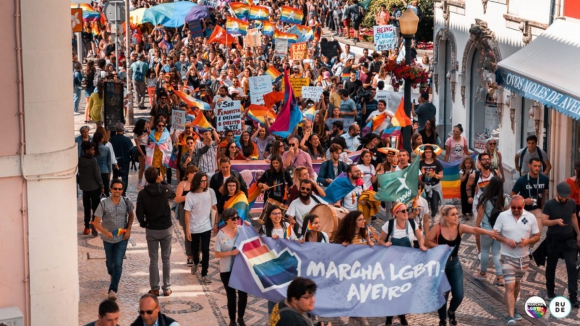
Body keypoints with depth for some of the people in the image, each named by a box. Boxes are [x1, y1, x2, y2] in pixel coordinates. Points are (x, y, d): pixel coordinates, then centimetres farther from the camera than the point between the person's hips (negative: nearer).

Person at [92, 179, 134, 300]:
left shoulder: (126, 202, -10)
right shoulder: (104, 203, -16)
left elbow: (131, 215, 10)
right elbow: (96, 223, -14)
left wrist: (128, 230, -3)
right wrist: (106, 232, -31)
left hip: (122, 238, -1)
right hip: (108, 238, 1)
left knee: (118, 264, -9)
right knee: (110, 262, 20)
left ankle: (113, 289, -5)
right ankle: (113, 275, 53)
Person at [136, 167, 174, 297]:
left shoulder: (142, 193, -11)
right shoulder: (166, 189, -10)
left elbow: (139, 213, -11)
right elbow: (172, 196, 14)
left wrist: (143, 224, 7)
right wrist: (162, 183, 18)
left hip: (151, 230, 0)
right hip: (167, 228, 0)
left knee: (153, 260, 10)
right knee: (166, 259, 10)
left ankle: (155, 289, 13)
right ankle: (167, 288, 13)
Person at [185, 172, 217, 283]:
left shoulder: (210, 192, -8)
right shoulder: (190, 196, -14)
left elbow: (214, 207, 2)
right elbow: (187, 213, -10)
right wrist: (187, 230, -11)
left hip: (206, 227, 0)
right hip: (194, 228, 0)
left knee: (205, 250, -3)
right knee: (195, 249, 18)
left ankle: (204, 274, 4)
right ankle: (195, 263, 49)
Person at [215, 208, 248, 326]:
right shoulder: (221, 234, -12)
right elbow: (216, 254, -10)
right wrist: (231, 253, -22)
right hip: (227, 271, -2)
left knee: (243, 294, 9)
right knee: (231, 296, 10)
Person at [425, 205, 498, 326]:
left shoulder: (460, 228, -10)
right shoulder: (437, 228, -14)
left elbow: (474, 230, -28)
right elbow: (427, 242, -8)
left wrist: (488, 232, -46)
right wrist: (440, 247, -23)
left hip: (455, 264, 3)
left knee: (458, 295, -1)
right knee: (442, 294, 1)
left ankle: (451, 311, 34)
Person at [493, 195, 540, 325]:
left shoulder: (530, 217, -4)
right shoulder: (503, 216, -9)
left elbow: (537, 236, 2)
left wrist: (528, 241, -19)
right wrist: (506, 240, -22)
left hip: (523, 257, 3)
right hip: (508, 257, -3)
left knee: (516, 284, 20)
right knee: (510, 286, -11)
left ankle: (513, 307, 41)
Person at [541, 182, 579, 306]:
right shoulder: (549, 204, -12)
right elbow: (544, 221, -14)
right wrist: (556, 221, -31)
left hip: (569, 240, 2)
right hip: (553, 240, -2)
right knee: (551, 267, 13)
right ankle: (550, 291, 33)